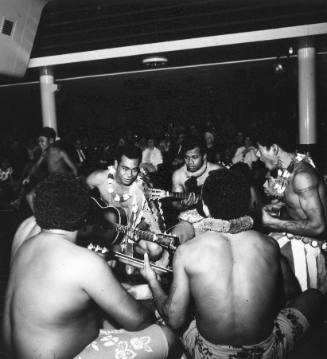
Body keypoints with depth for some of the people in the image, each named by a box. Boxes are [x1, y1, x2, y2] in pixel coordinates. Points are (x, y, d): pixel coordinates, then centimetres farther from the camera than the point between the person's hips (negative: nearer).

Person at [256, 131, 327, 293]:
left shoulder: (301, 175, -23)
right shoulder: (287, 169, 4)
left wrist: (273, 222, -21)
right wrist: (280, 204, -3)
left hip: (308, 245, -8)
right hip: (294, 235, 8)